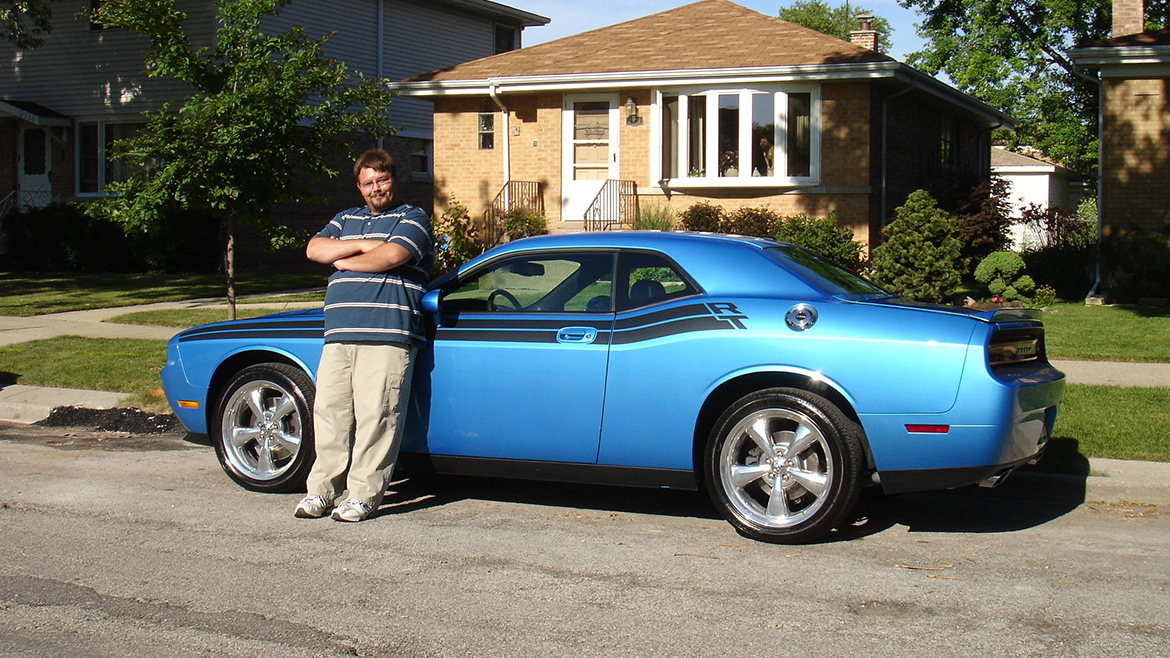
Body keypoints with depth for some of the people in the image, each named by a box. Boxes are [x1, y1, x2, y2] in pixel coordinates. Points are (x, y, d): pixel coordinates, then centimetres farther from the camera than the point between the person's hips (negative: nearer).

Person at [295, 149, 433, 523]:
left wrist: (343, 261, 4)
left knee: (375, 415, -9)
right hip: (339, 336, 6)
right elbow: (314, 250, 11)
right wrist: (363, 245, -2)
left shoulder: (413, 219, 9)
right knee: (329, 411, 2)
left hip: (386, 336, -5)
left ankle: (364, 495, -4)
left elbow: (393, 256, -10)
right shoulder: (347, 220, 27)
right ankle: (321, 491, 9)